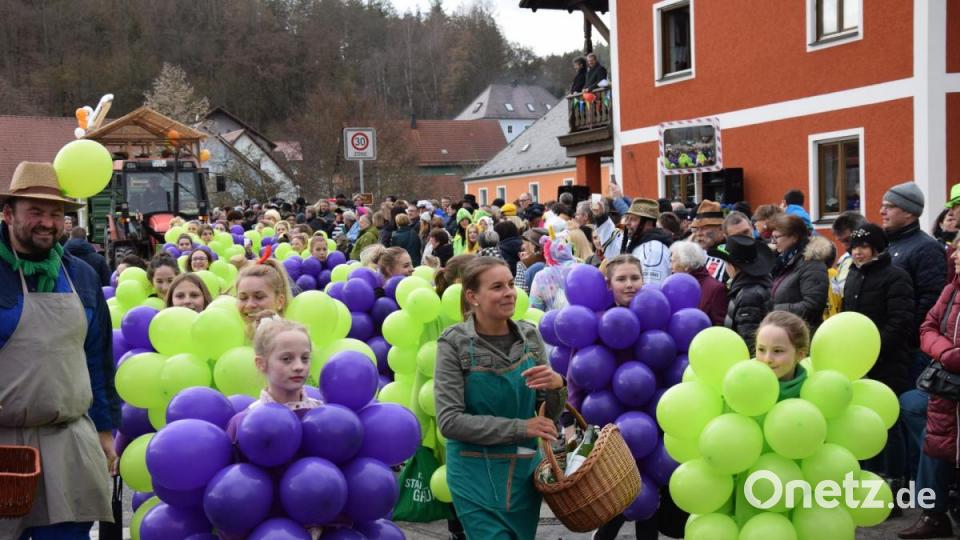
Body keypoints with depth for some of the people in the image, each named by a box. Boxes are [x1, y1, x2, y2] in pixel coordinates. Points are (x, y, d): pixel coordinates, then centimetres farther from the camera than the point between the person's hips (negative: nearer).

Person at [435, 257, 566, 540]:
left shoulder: (529, 335, -1)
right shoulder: (454, 344, -13)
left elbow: (551, 415, 5)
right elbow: (449, 421, -16)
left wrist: (556, 386, -18)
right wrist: (521, 427, -19)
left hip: (525, 470, 4)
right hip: (476, 474, -4)